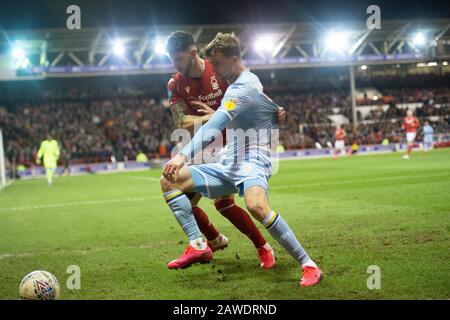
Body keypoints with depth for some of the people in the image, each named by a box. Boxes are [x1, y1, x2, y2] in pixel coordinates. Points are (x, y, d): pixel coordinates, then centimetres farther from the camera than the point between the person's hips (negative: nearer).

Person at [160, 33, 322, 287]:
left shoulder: (242, 88, -15)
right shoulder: (248, 79, 15)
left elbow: (212, 128, -28)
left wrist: (184, 155, -37)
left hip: (252, 163, -10)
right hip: (229, 165, 10)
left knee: (256, 205, -41)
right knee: (170, 179, 1)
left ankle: (309, 266, -28)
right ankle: (198, 246, -6)